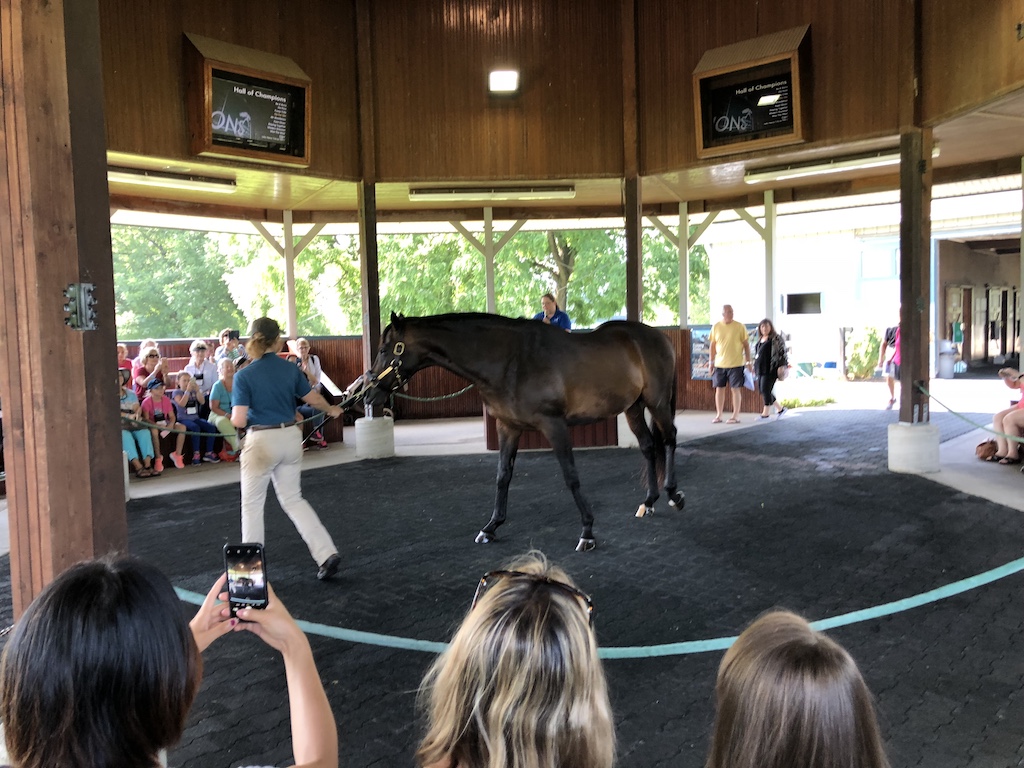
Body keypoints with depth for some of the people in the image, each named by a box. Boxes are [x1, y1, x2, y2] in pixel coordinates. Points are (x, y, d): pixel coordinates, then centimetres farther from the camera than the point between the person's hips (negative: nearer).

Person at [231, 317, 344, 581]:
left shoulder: (244, 375, -12)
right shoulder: (291, 369, 0)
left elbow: (239, 421, -15)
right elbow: (313, 398, 14)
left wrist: (231, 418, 9)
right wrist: (332, 409, 35)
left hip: (262, 441, -4)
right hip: (290, 437, 5)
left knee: (252, 504, 13)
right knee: (293, 499, 17)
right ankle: (326, 553, 8)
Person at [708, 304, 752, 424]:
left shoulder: (740, 327, -2)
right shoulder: (716, 327, 5)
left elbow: (746, 345, 2)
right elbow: (713, 346, 11)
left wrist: (748, 361, -2)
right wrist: (711, 362, 8)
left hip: (736, 364, -3)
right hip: (719, 364, 3)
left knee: (736, 389, 1)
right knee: (719, 389, 5)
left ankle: (735, 416, 8)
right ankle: (718, 415, 14)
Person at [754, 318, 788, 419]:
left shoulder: (776, 339, -4)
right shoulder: (760, 340, 19)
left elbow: (781, 353, -8)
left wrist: (781, 367, -14)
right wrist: (754, 367, 24)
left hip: (770, 370, -8)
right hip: (760, 369, 8)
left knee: (765, 389, -10)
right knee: (762, 390, 7)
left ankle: (765, 413, -3)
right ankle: (780, 408, 20)